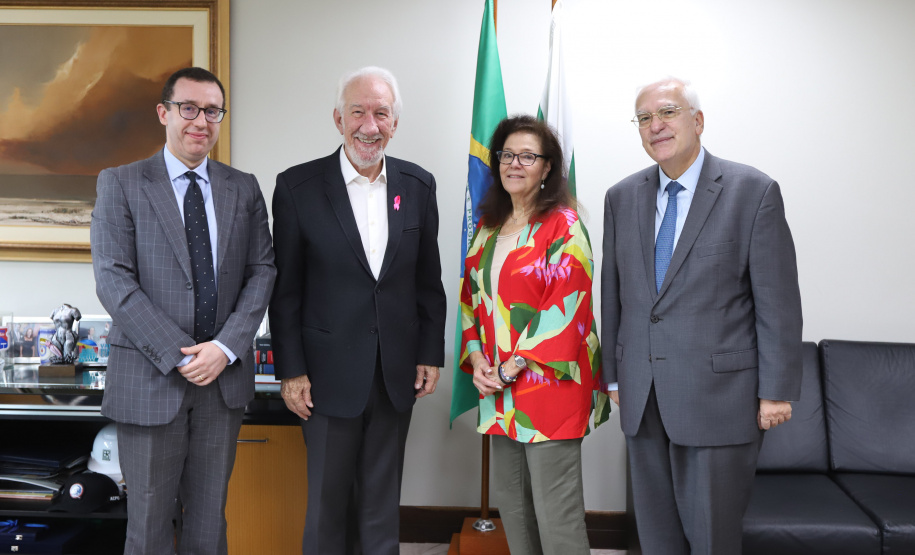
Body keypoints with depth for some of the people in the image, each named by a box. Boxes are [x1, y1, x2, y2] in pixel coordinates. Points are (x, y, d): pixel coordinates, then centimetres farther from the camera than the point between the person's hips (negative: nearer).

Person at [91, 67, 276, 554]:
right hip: (149, 378, -2)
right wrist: (178, 355, -15)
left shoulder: (244, 189, 9)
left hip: (224, 376, 3)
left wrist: (226, 347, -10)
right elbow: (113, 280, -9)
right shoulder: (120, 184, -1)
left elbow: (262, 271, 4)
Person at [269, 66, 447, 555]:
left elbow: (428, 280, 8)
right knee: (327, 503, 10)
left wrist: (431, 354, 6)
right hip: (330, 376, -2)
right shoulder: (297, 186, -5)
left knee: (383, 506, 15)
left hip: (397, 375, 3)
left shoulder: (419, 185, 4)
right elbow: (284, 289, -4)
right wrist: (290, 371, -6)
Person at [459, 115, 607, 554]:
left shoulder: (563, 226, -7)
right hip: (498, 388, 7)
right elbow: (471, 299, 16)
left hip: (548, 382, -7)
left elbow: (566, 305, -14)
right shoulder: (489, 228, 14)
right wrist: (476, 360, 0)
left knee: (556, 516, -3)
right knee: (511, 505, 15)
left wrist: (512, 368, -14)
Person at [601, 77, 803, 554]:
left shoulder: (753, 191, -6)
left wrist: (776, 390, -8)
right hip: (641, 397, 4)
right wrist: (613, 374, 11)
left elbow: (778, 301, -7)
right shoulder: (621, 197, 7)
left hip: (719, 395, -4)